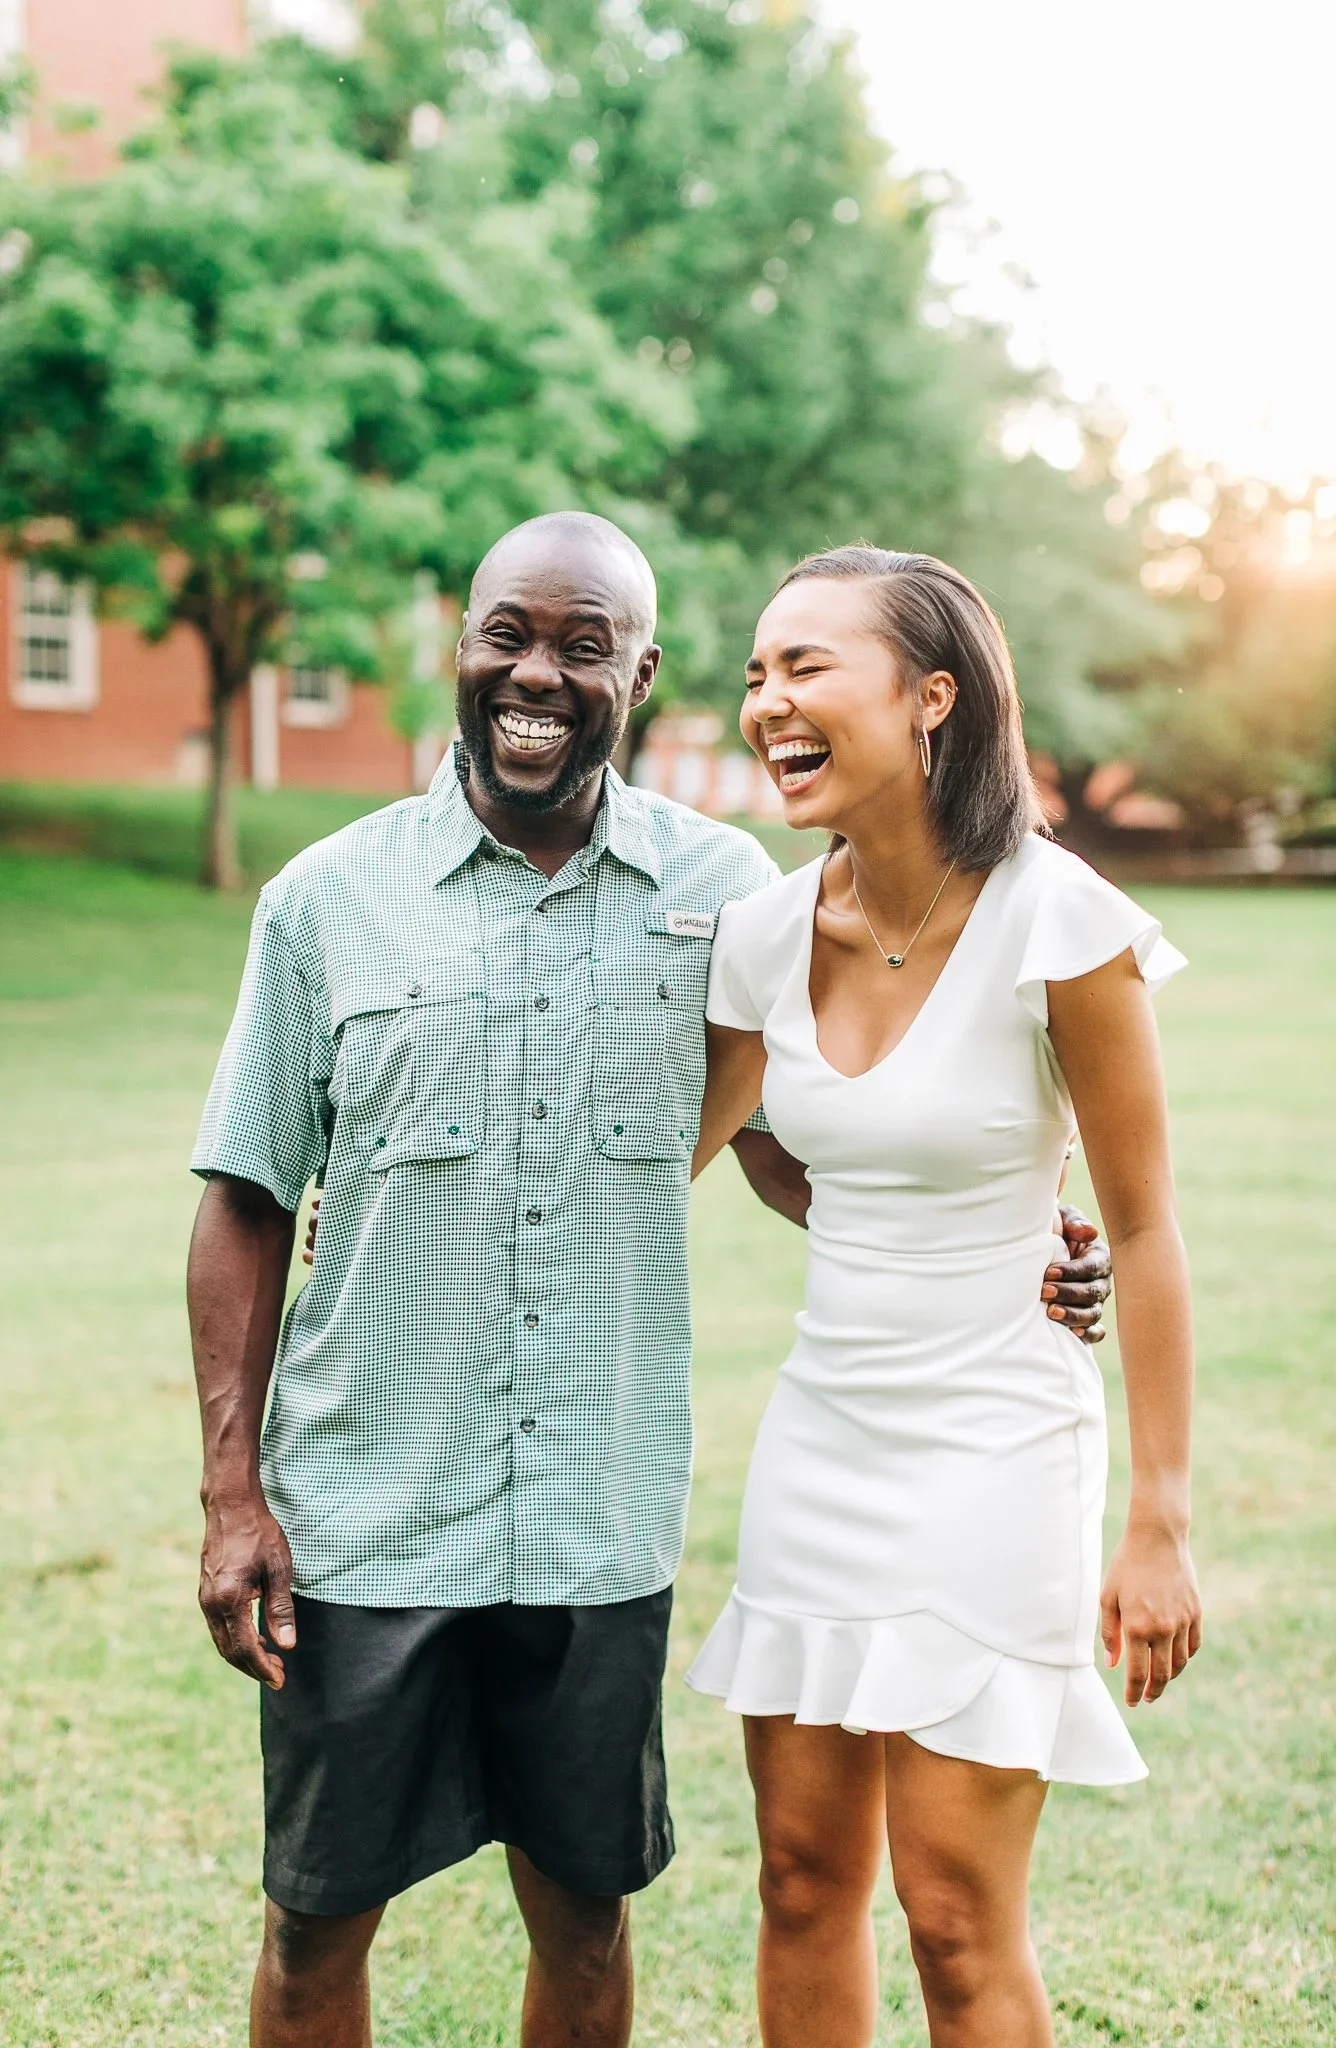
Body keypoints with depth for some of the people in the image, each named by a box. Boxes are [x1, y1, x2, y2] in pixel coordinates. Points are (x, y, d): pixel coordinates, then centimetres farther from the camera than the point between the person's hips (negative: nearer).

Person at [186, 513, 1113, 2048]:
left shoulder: (720, 892, 0)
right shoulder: (330, 898, -3)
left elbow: (784, 1151, 9)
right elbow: (248, 1204, 1)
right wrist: (232, 1490, -4)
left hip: (603, 1522, 1)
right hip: (360, 1517, -1)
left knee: (585, 1914, 15)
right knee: (316, 1920, 11)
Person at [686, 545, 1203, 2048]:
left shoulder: (1054, 921, -16)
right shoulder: (769, 932, -1)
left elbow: (1142, 1228, -10)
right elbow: (657, 1163, 14)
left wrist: (1159, 1525, -9)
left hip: (992, 1454, -5)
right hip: (817, 1442, 6)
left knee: (958, 1922, 1)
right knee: (805, 1883, 13)